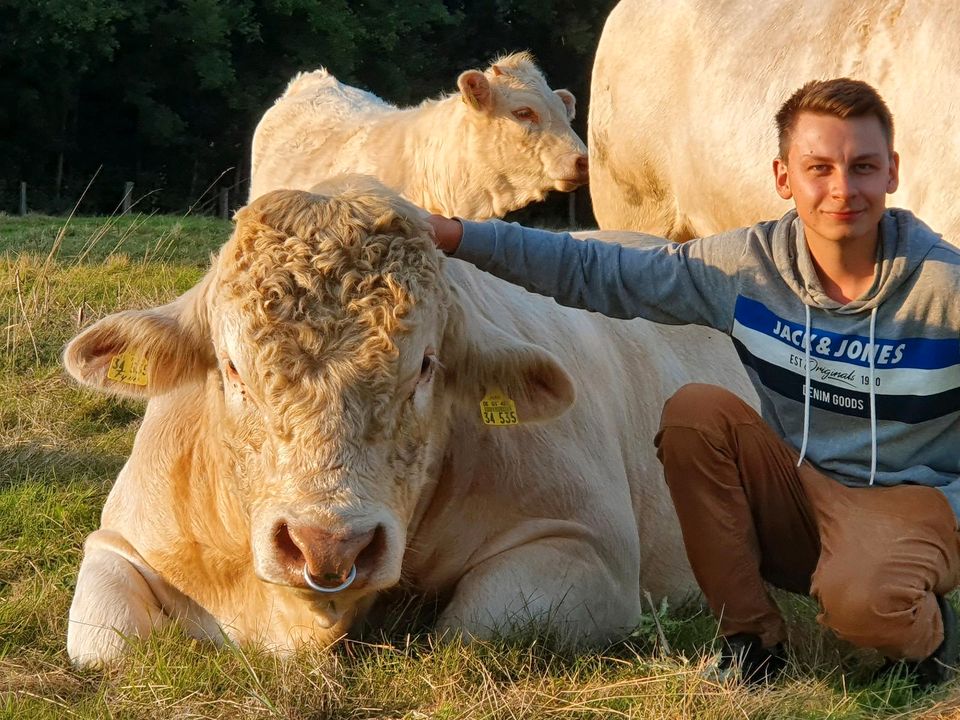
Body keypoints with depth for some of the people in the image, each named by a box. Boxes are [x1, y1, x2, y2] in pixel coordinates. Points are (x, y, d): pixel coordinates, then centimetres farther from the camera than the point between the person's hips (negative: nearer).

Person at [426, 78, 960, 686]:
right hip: (799, 494, 5)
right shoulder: (750, 265, -5)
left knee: (861, 601, -38)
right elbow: (594, 272, -3)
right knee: (694, 410, -20)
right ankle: (752, 640, -9)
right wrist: (457, 235, -10)